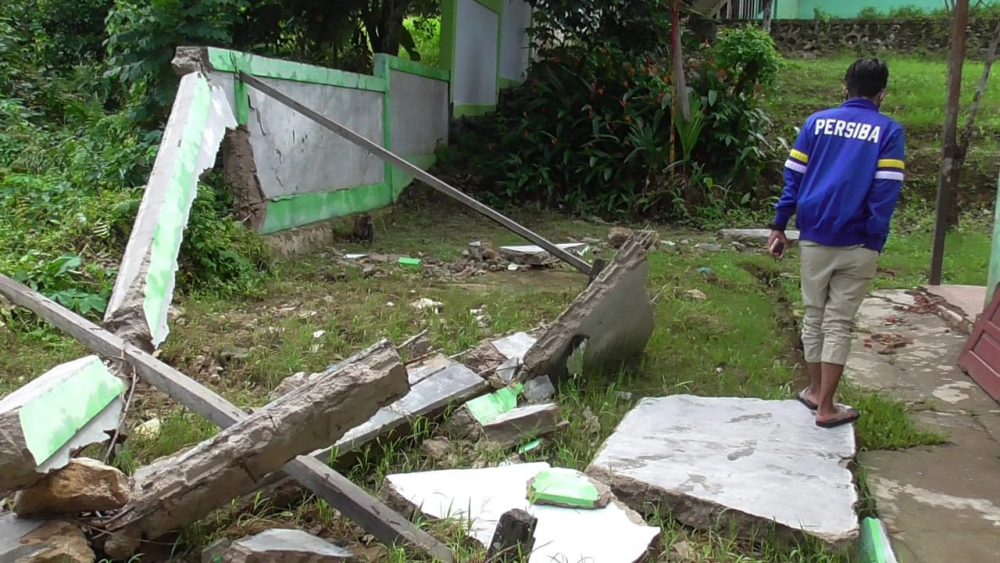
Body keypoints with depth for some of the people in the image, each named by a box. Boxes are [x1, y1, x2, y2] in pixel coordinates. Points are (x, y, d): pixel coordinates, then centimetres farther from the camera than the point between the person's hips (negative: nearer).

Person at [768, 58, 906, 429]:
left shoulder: (817, 122, 6)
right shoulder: (890, 132, -2)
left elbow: (793, 176, 2)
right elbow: (886, 192, -10)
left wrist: (779, 226, 7)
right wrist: (875, 243, -6)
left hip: (814, 239, 3)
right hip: (856, 245, -2)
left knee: (814, 317, 15)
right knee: (839, 324, 3)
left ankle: (815, 391, 28)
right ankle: (826, 407, 5)